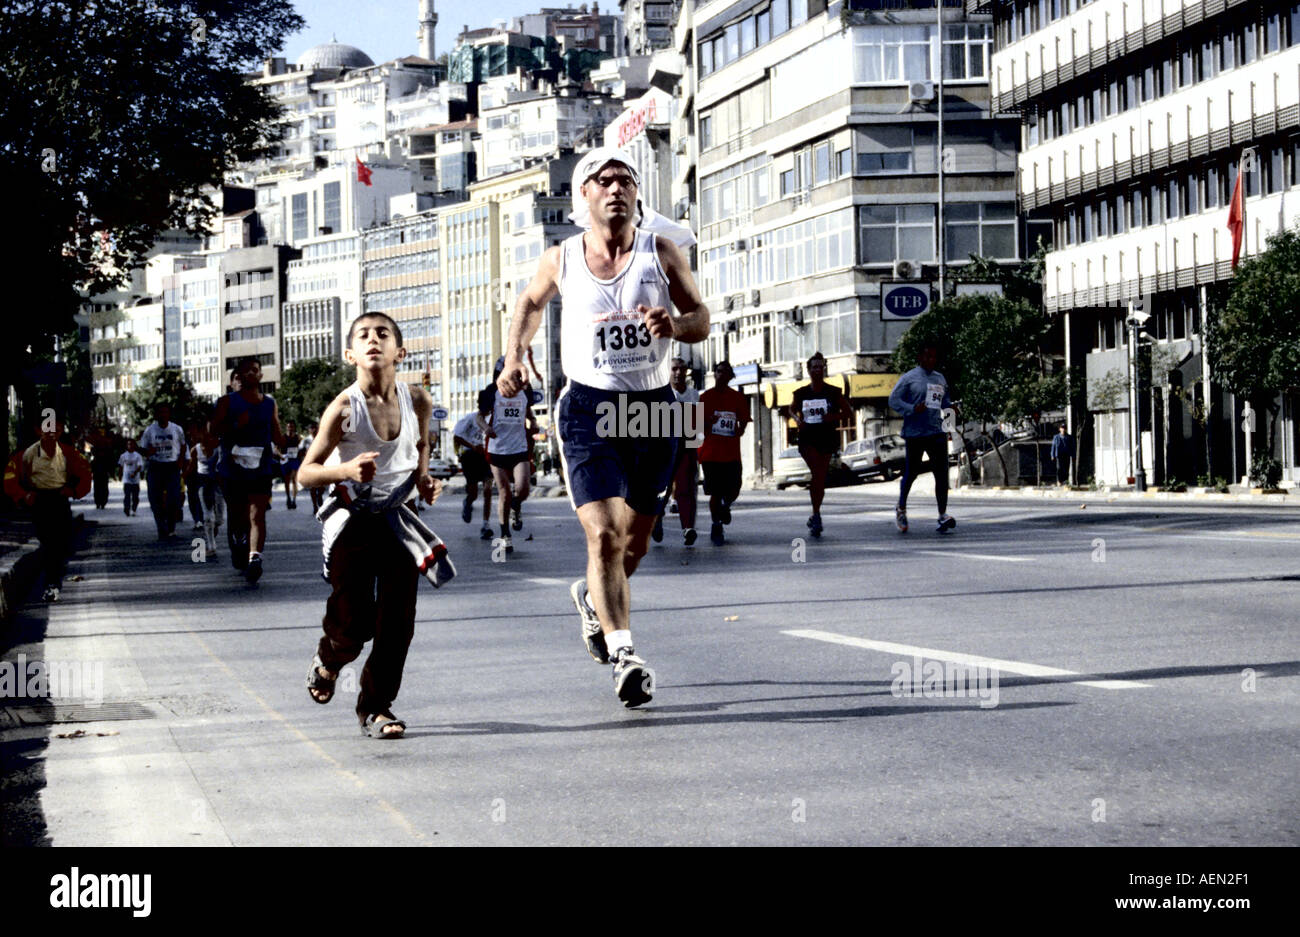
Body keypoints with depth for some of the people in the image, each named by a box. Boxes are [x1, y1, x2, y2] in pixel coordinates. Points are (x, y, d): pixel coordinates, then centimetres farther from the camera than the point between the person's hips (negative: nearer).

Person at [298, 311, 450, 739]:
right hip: (351, 519, -3)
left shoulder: (417, 400, -7)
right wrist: (346, 470, -29)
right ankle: (327, 663, 36)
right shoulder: (343, 408, -17)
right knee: (353, 624, 1)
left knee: (398, 619, -6)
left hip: (396, 517, 3)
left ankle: (376, 706, 10)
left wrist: (423, 478, 0)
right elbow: (306, 472, -12)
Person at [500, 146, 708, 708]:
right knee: (604, 535, -18)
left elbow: (702, 320, 1)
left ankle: (591, 598, 45)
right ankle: (624, 655, -20)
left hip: (653, 408, 2)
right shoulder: (562, 260, 1)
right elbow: (531, 302, 21)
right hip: (588, 408, -2)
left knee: (634, 542, 14)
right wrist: (515, 356, 8)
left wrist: (674, 325, -21)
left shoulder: (660, 250, 0)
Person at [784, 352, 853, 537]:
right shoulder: (800, 393, 5)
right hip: (807, 440, -1)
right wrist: (796, 418, 1)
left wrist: (835, 416, -13)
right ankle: (816, 515, -16)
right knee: (817, 473, -21)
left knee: (820, 478, 5)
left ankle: (815, 516, 22)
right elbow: (791, 409, 23)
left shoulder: (833, 392, 2)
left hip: (827, 439, 1)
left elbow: (848, 412, 7)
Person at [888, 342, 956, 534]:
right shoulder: (909, 378, -2)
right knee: (911, 473, 7)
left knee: (941, 473, -8)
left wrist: (952, 407, 6)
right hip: (914, 434, -4)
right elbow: (893, 400, -5)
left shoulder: (940, 379, 17)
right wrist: (912, 409, -19)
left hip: (937, 432, 4)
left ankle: (942, 515, -8)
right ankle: (901, 509, 30)